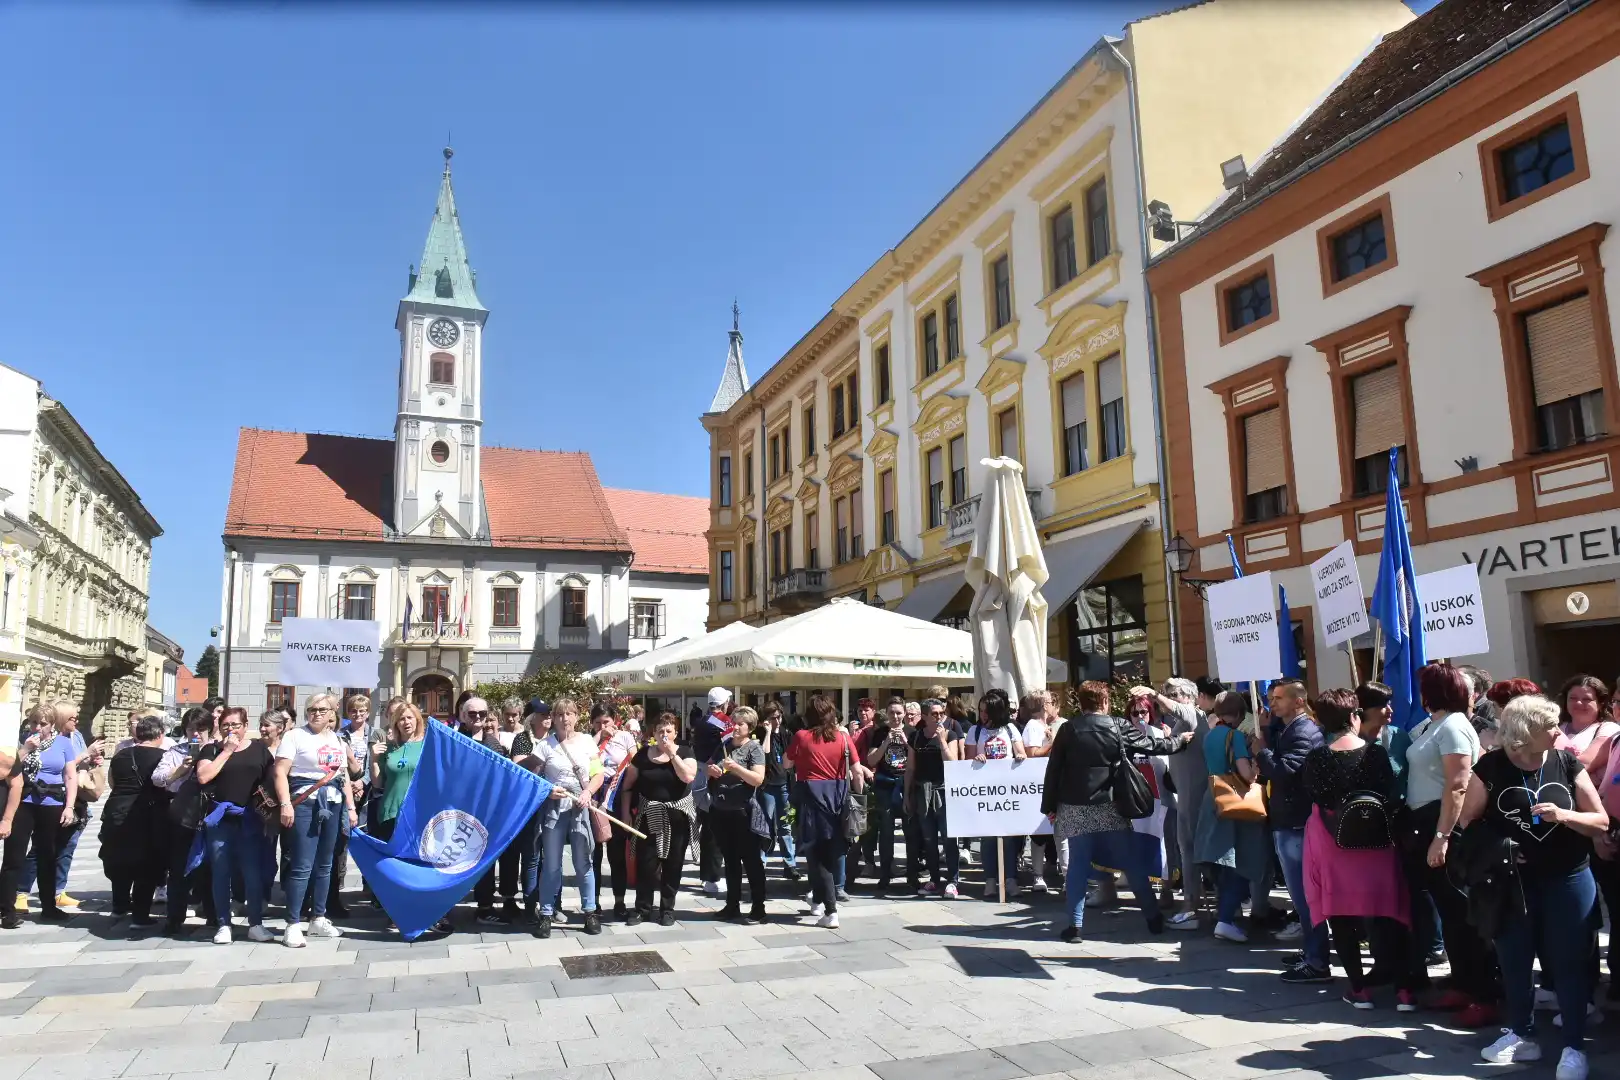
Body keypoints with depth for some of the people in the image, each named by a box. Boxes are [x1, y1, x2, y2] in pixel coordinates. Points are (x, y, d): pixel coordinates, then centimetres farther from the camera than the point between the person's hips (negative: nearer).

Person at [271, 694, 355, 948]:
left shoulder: (337, 740, 17)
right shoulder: (295, 736, -1)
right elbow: (280, 772, -9)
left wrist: (351, 808, 15)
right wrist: (285, 804, -19)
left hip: (333, 805, 6)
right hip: (304, 804, -6)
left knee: (324, 865, 11)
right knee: (302, 866, -7)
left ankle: (318, 919, 20)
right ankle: (293, 924, -1)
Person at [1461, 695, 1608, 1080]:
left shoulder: (1567, 762, -2)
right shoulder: (1491, 766, -6)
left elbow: (1601, 822, 0)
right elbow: (1467, 820, -1)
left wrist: (1563, 815, -17)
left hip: (1568, 879, 0)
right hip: (1511, 881, 0)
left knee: (1568, 961, 4)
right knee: (1514, 959, 10)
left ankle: (1573, 1046, 15)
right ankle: (1520, 1034, 26)